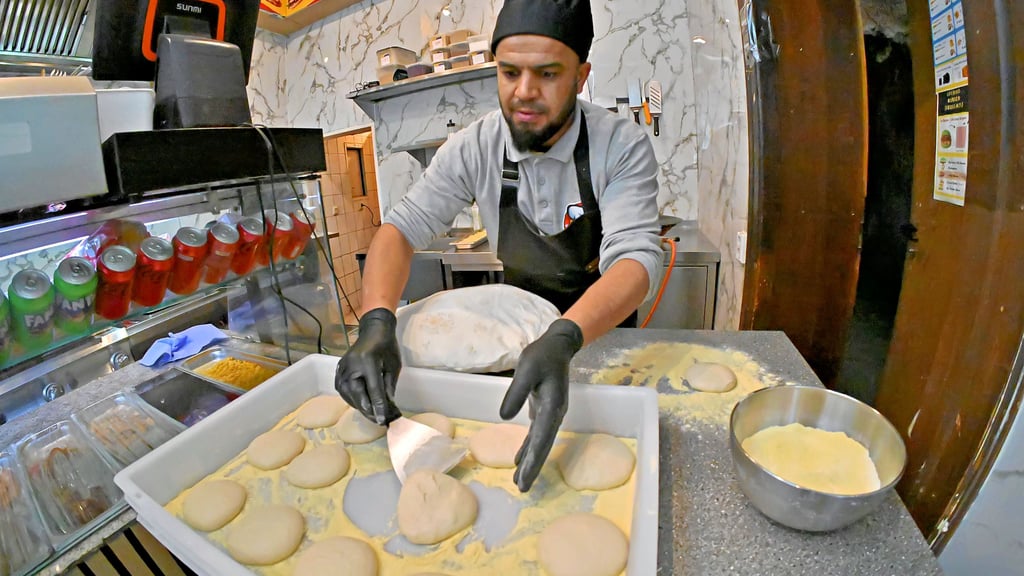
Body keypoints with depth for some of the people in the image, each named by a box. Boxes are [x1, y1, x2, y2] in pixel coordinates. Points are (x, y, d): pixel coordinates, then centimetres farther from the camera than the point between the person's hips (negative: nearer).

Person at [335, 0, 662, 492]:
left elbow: (635, 256, -34)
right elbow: (403, 228, -19)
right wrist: (376, 323, -38)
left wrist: (563, 340, -54)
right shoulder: (474, 148, -17)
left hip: (603, 327, -1)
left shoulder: (623, 147, -24)